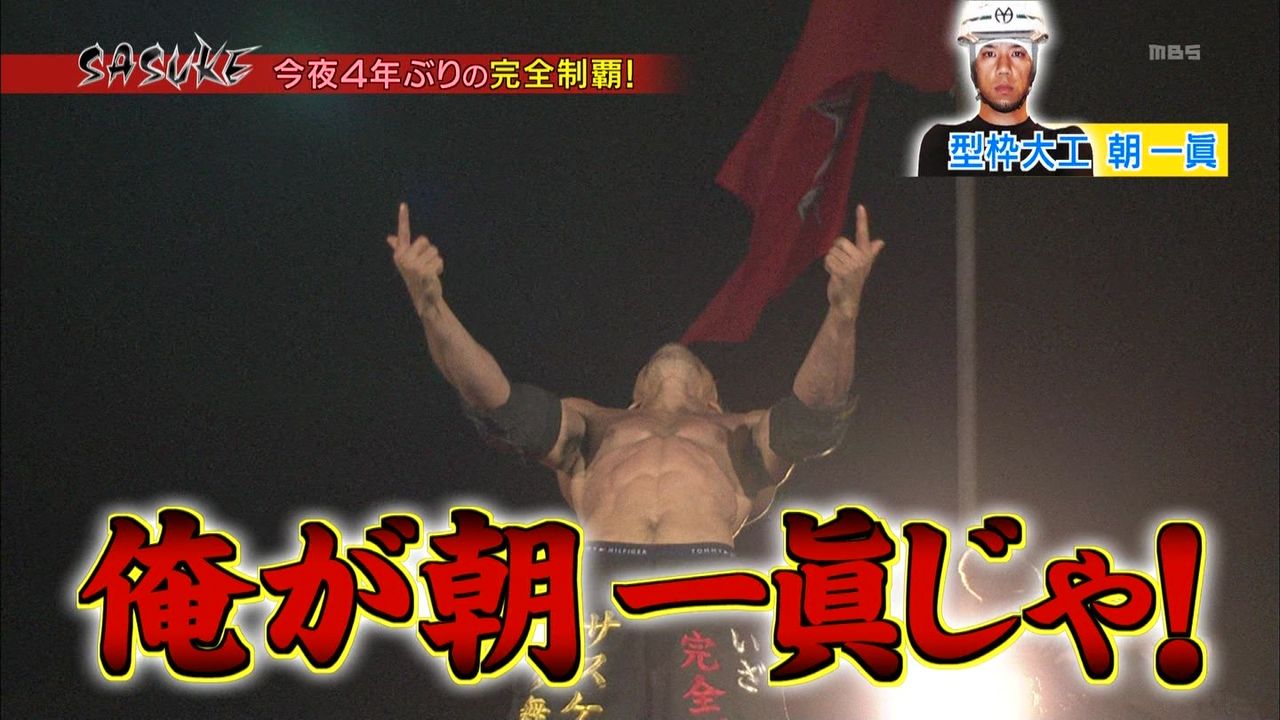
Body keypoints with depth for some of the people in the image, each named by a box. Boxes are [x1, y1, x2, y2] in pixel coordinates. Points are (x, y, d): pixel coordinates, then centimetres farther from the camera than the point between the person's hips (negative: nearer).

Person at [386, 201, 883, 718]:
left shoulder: (740, 432, 34)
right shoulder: (594, 425, 35)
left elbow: (813, 420, 12)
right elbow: (499, 406, 18)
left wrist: (843, 309, -6)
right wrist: (430, 304, 4)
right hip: (598, 578, 1)